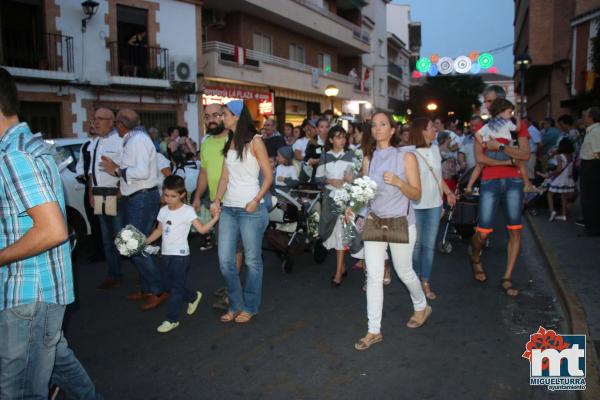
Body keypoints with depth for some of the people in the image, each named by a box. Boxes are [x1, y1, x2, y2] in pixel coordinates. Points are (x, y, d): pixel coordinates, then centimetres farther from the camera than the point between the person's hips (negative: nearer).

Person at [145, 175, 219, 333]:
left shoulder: (187, 211, -10)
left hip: (180, 255, -7)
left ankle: (172, 319, 8)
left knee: (177, 287, 0)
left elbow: (202, 229, -12)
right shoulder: (163, 211, 7)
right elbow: (159, 230, 18)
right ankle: (193, 297, 36)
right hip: (165, 254, 7)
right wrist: (144, 242, 13)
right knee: (167, 284, 15)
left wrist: (215, 218, -24)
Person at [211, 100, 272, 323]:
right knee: (225, 260, 6)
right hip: (228, 208, 6)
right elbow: (225, 176, 12)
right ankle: (235, 305, 23)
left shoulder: (254, 141, -3)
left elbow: (268, 176, -5)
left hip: (250, 209, -6)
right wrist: (217, 200, -2)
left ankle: (250, 307, 20)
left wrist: (256, 200, -16)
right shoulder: (229, 143, 14)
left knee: (252, 261, 5)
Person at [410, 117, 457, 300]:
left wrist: (448, 192, 15)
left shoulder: (435, 149, 7)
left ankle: (425, 282, 17)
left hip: (434, 204, 5)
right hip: (415, 205, -5)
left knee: (429, 244, 8)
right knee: (415, 244, 7)